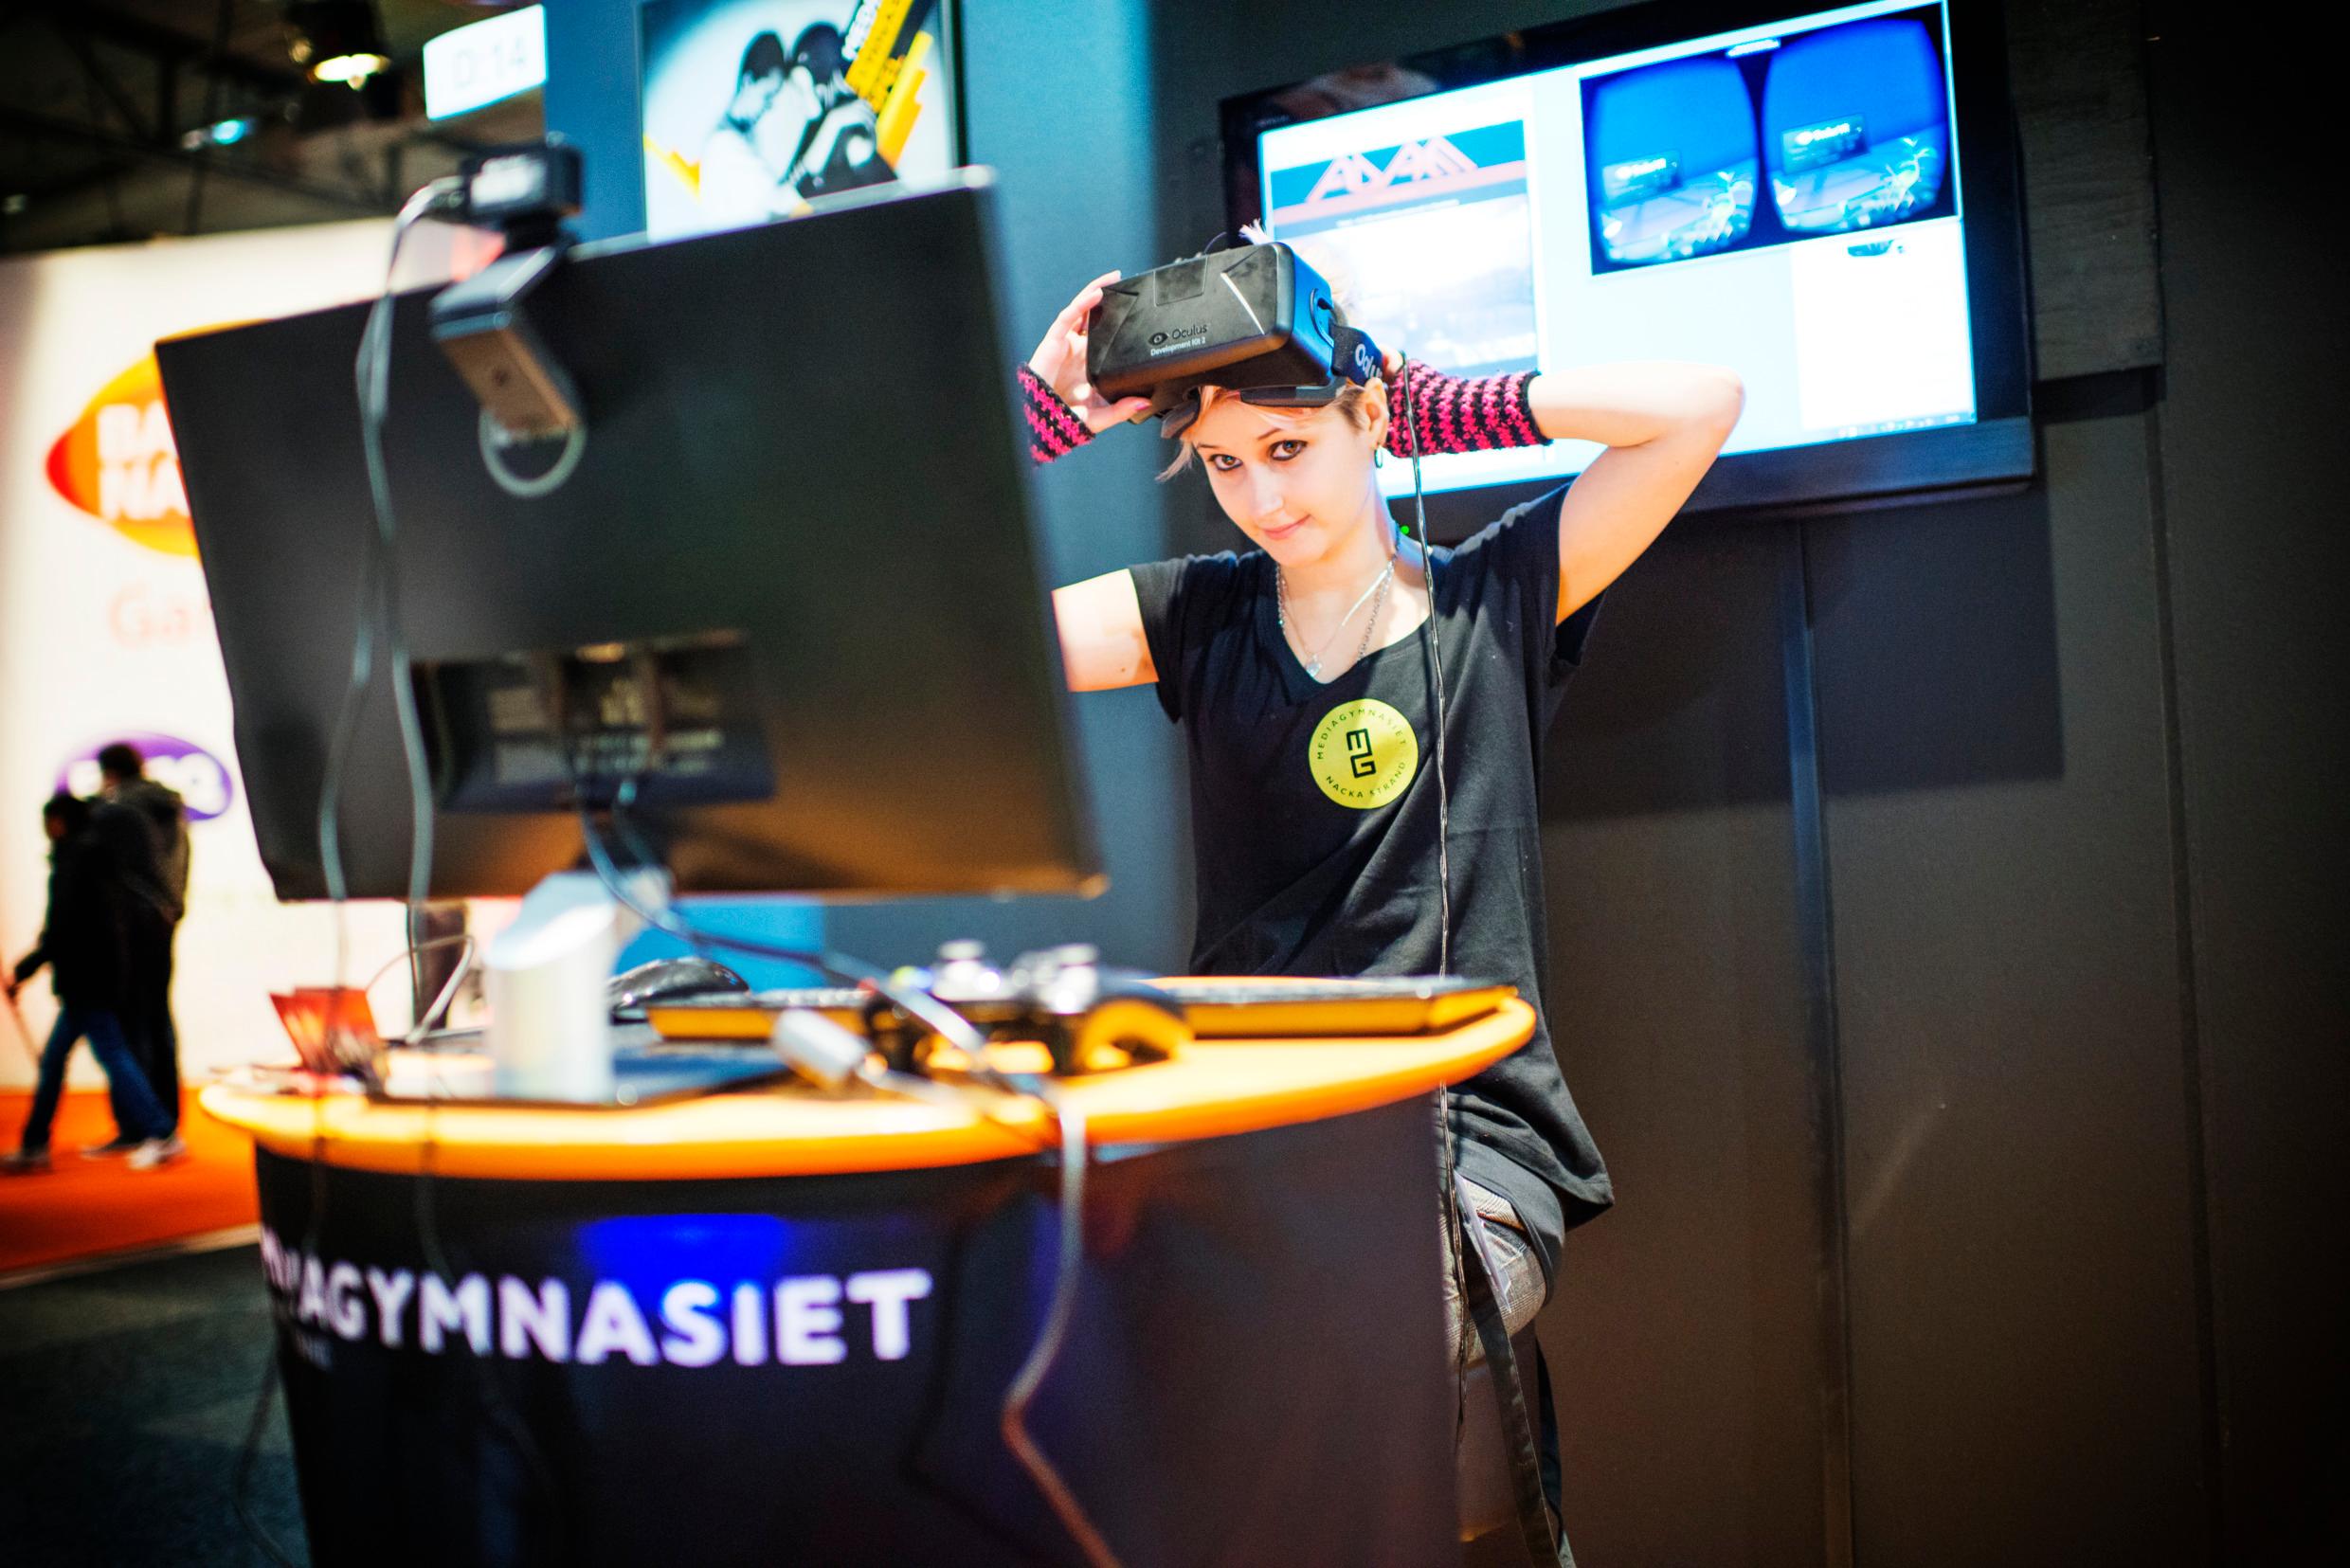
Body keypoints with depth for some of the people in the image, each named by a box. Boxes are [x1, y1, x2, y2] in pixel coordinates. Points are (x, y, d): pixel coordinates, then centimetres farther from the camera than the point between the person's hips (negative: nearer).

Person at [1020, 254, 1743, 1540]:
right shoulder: (1201, 618, 13)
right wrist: (1041, 414, 2)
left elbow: (1702, 404, -2)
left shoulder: (1494, 598, 8)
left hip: (1468, 1144, -2)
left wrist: (1445, 409, 2)